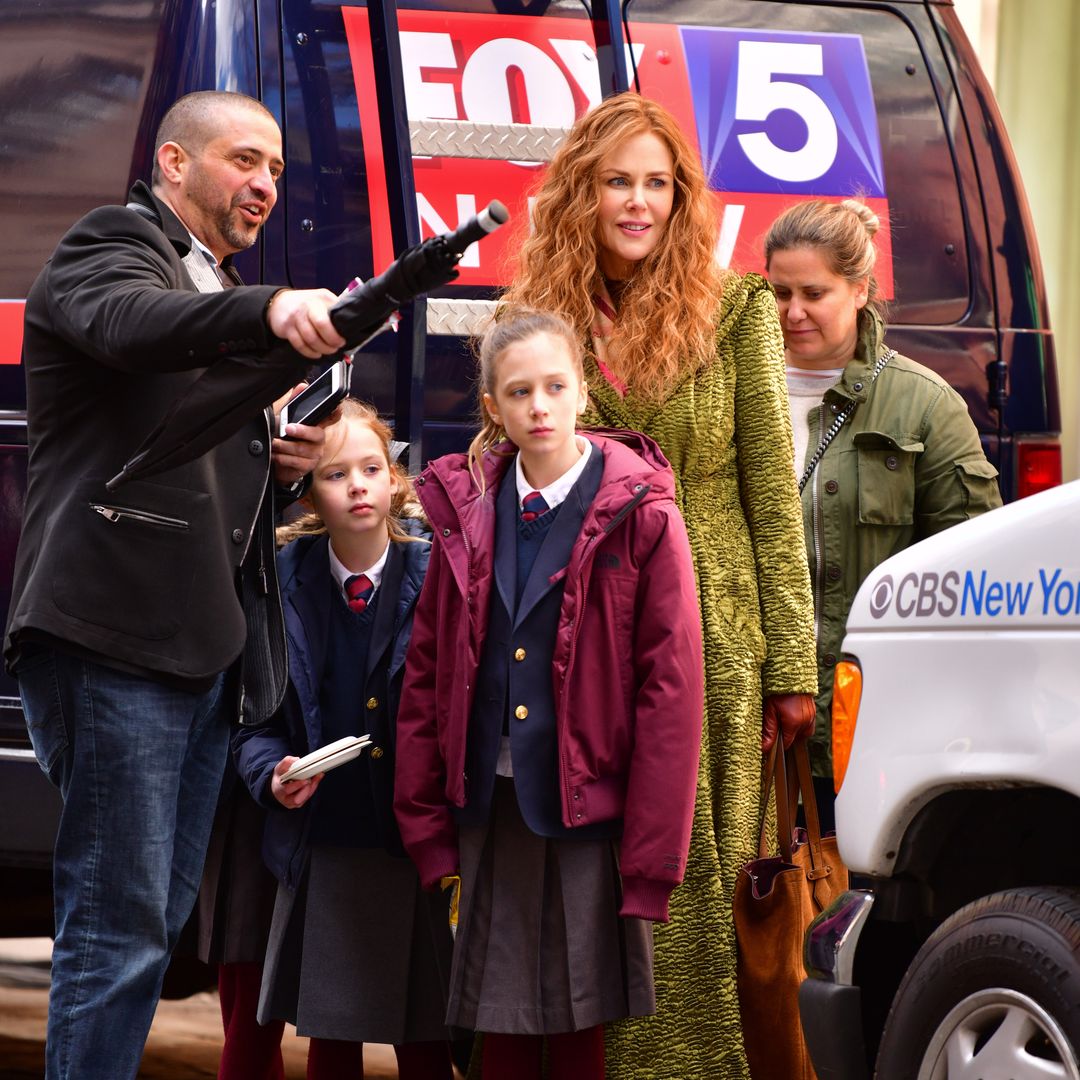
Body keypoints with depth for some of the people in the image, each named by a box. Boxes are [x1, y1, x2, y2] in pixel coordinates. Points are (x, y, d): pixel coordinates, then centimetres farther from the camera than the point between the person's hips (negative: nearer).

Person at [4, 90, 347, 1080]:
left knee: (158, 920, 10)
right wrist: (274, 309, -45)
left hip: (206, 641, 9)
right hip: (114, 629, -9)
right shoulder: (110, 245, -2)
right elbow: (130, 321, -27)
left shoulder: (219, 296, 25)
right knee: (121, 920, -12)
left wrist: (287, 459, 11)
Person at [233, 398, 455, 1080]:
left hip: (417, 843, -2)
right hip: (323, 844, 2)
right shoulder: (286, 583, 4)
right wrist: (272, 773, -9)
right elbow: (254, 715, 11)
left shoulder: (436, 576, -4)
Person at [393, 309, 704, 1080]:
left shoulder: (640, 517, -4)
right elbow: (426, 674, 11)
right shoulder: (466, 512, 8)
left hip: (588, 814, -3)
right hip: (490, 813, 3)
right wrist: (428, 825, 4)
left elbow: (672, 691, -7)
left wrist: (650, 862, -11)